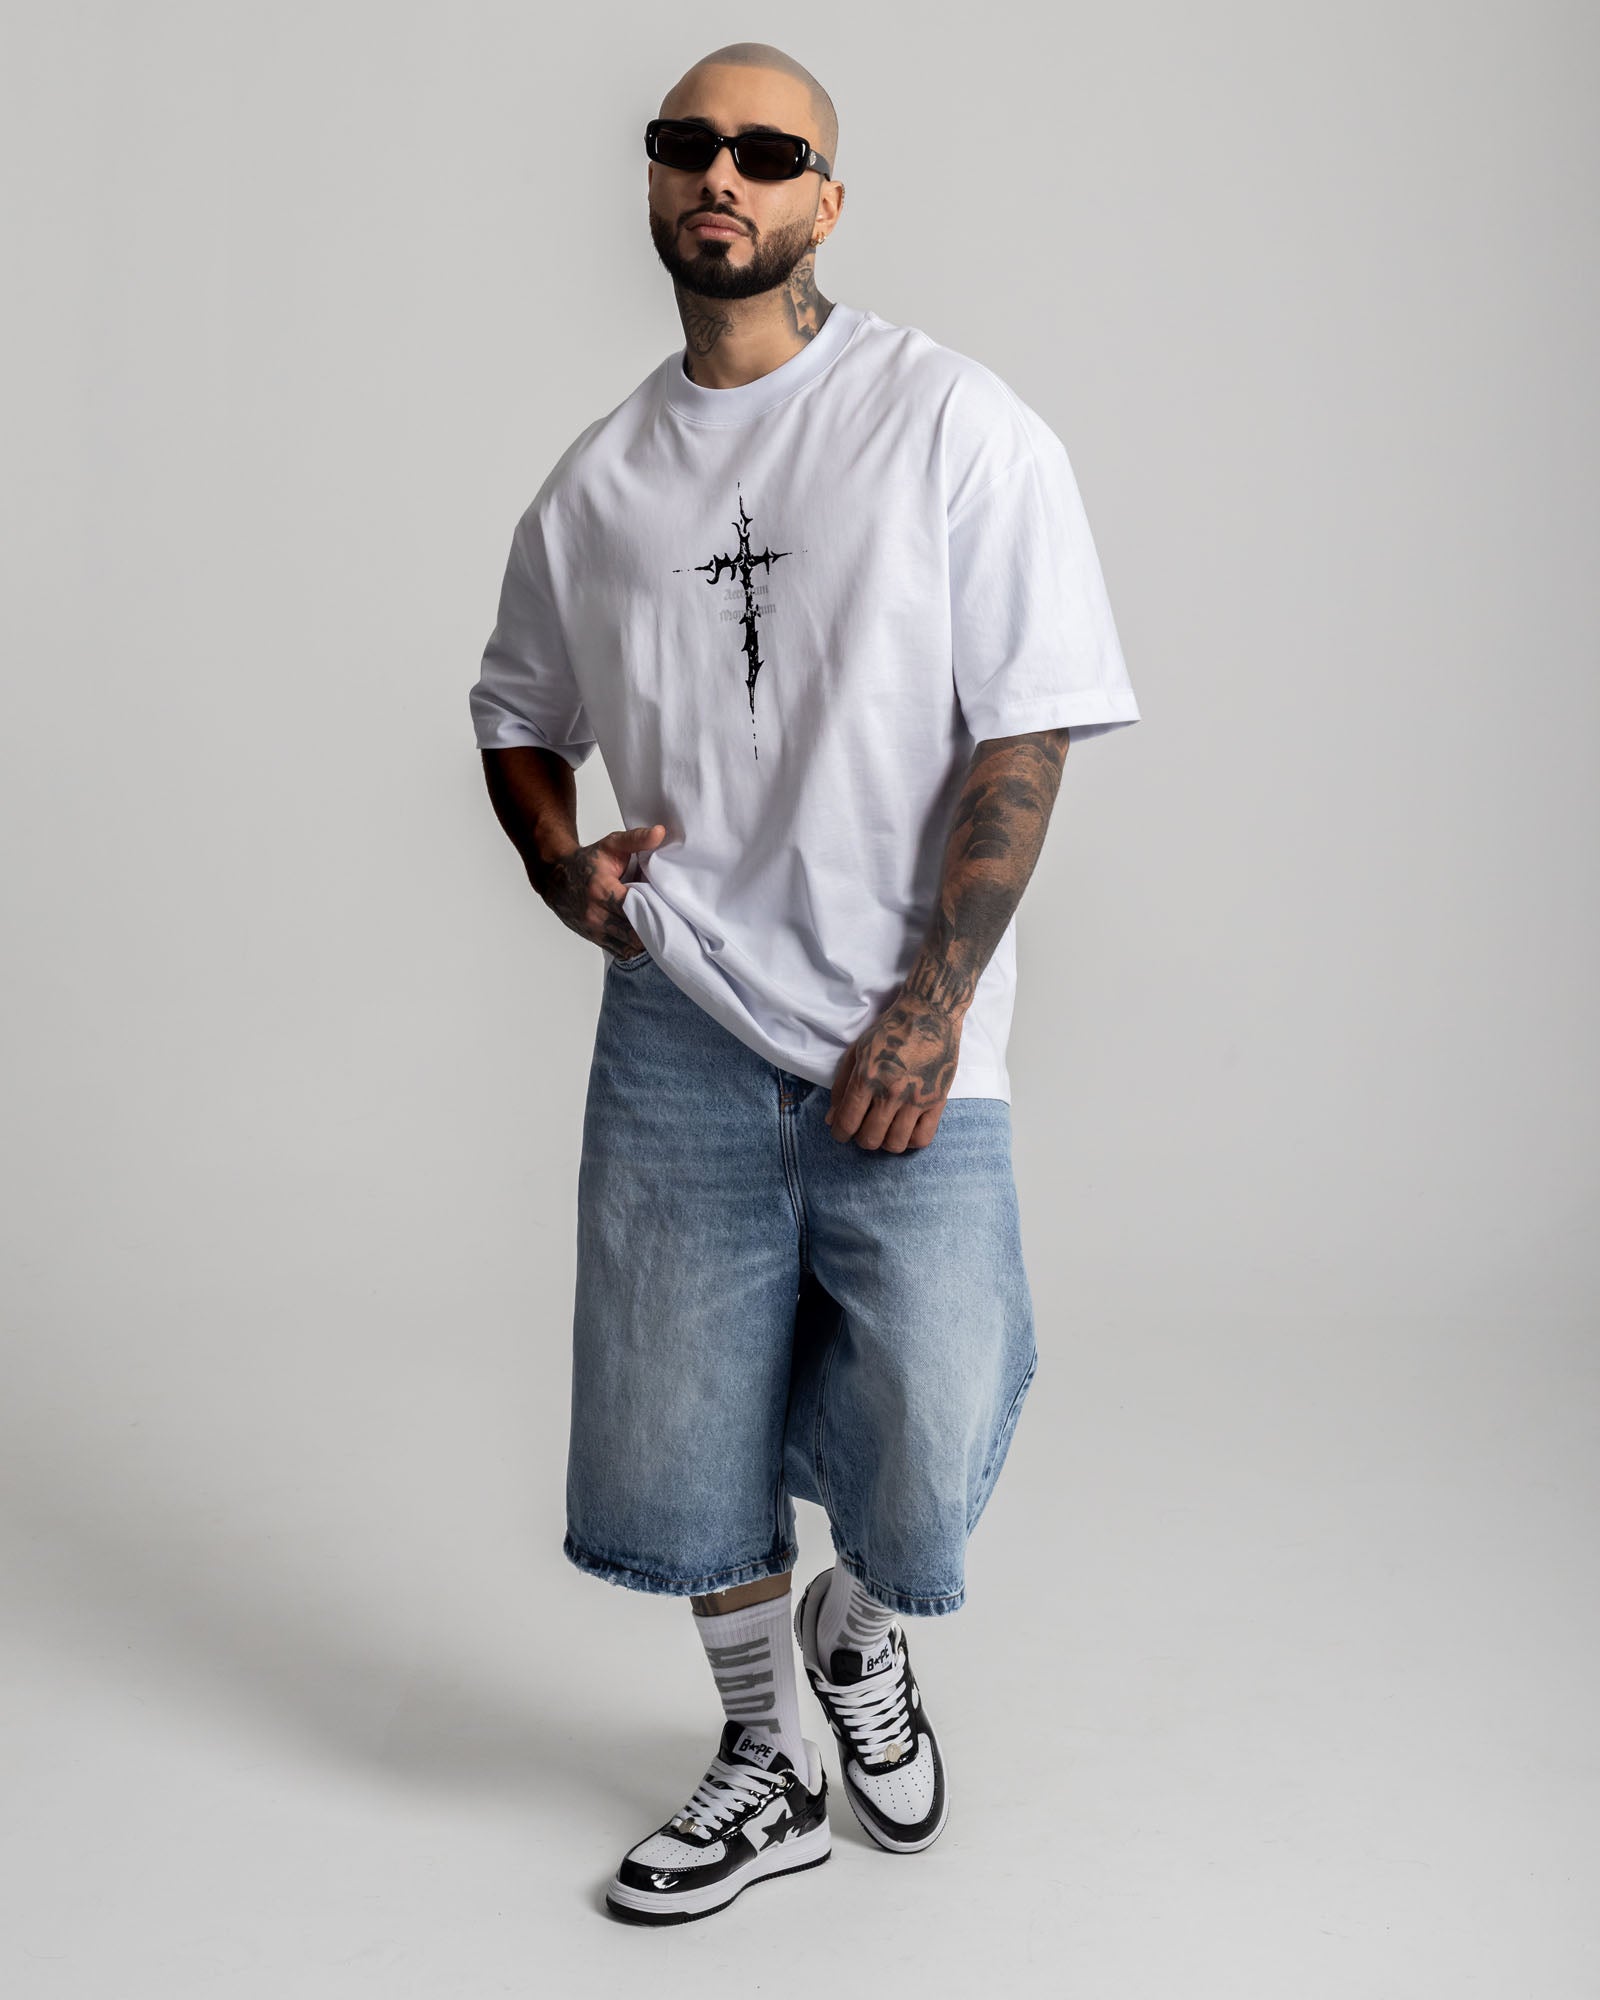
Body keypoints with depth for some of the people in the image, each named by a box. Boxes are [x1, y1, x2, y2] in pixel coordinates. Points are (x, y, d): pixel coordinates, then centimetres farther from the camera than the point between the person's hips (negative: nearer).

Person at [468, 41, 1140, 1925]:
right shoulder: (597, 480, 9)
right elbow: (517, 709, 23)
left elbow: (1026, 733, -7)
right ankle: (764, 1766, 36)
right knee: (684, 1449, 9)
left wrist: (932, 1005, -13)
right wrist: (558, 855, 2)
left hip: (906, 1049, -3)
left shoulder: (955, 424, -3)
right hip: (681, 1027, 3)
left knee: (927, 1480, -6)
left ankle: (858, 1639, 32)